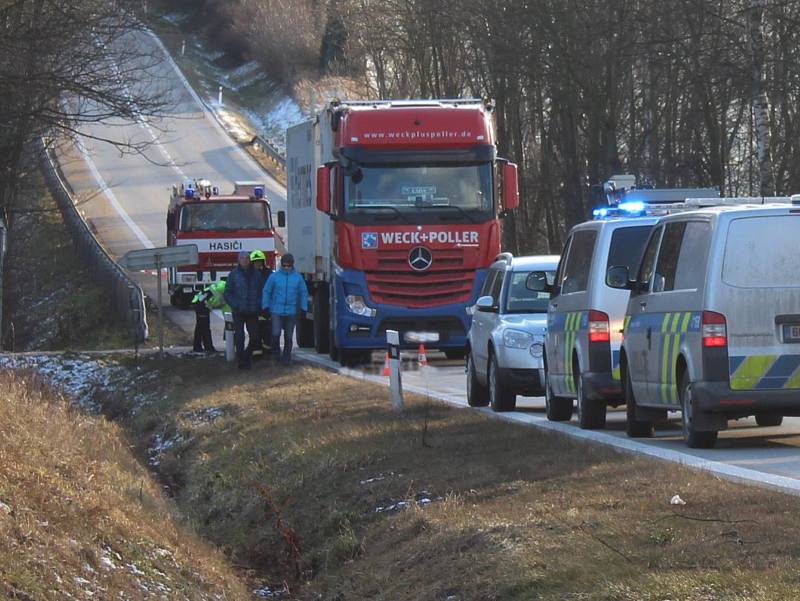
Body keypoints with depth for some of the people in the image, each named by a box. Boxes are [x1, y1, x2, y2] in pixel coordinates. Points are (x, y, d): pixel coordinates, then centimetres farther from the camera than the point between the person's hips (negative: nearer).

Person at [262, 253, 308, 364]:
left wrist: (303, 308, 3)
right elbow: (266, 291, 5)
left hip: (291, 312, 1)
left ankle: (286, 357, 18)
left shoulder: (298, 278, 2)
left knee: (288, 336, 7)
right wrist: (265, 307, 0)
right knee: (276, 334, -12)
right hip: (276, 311, -1)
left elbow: (303, 293, 9)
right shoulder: (274, 276, -1)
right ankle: (276, 353, 9)